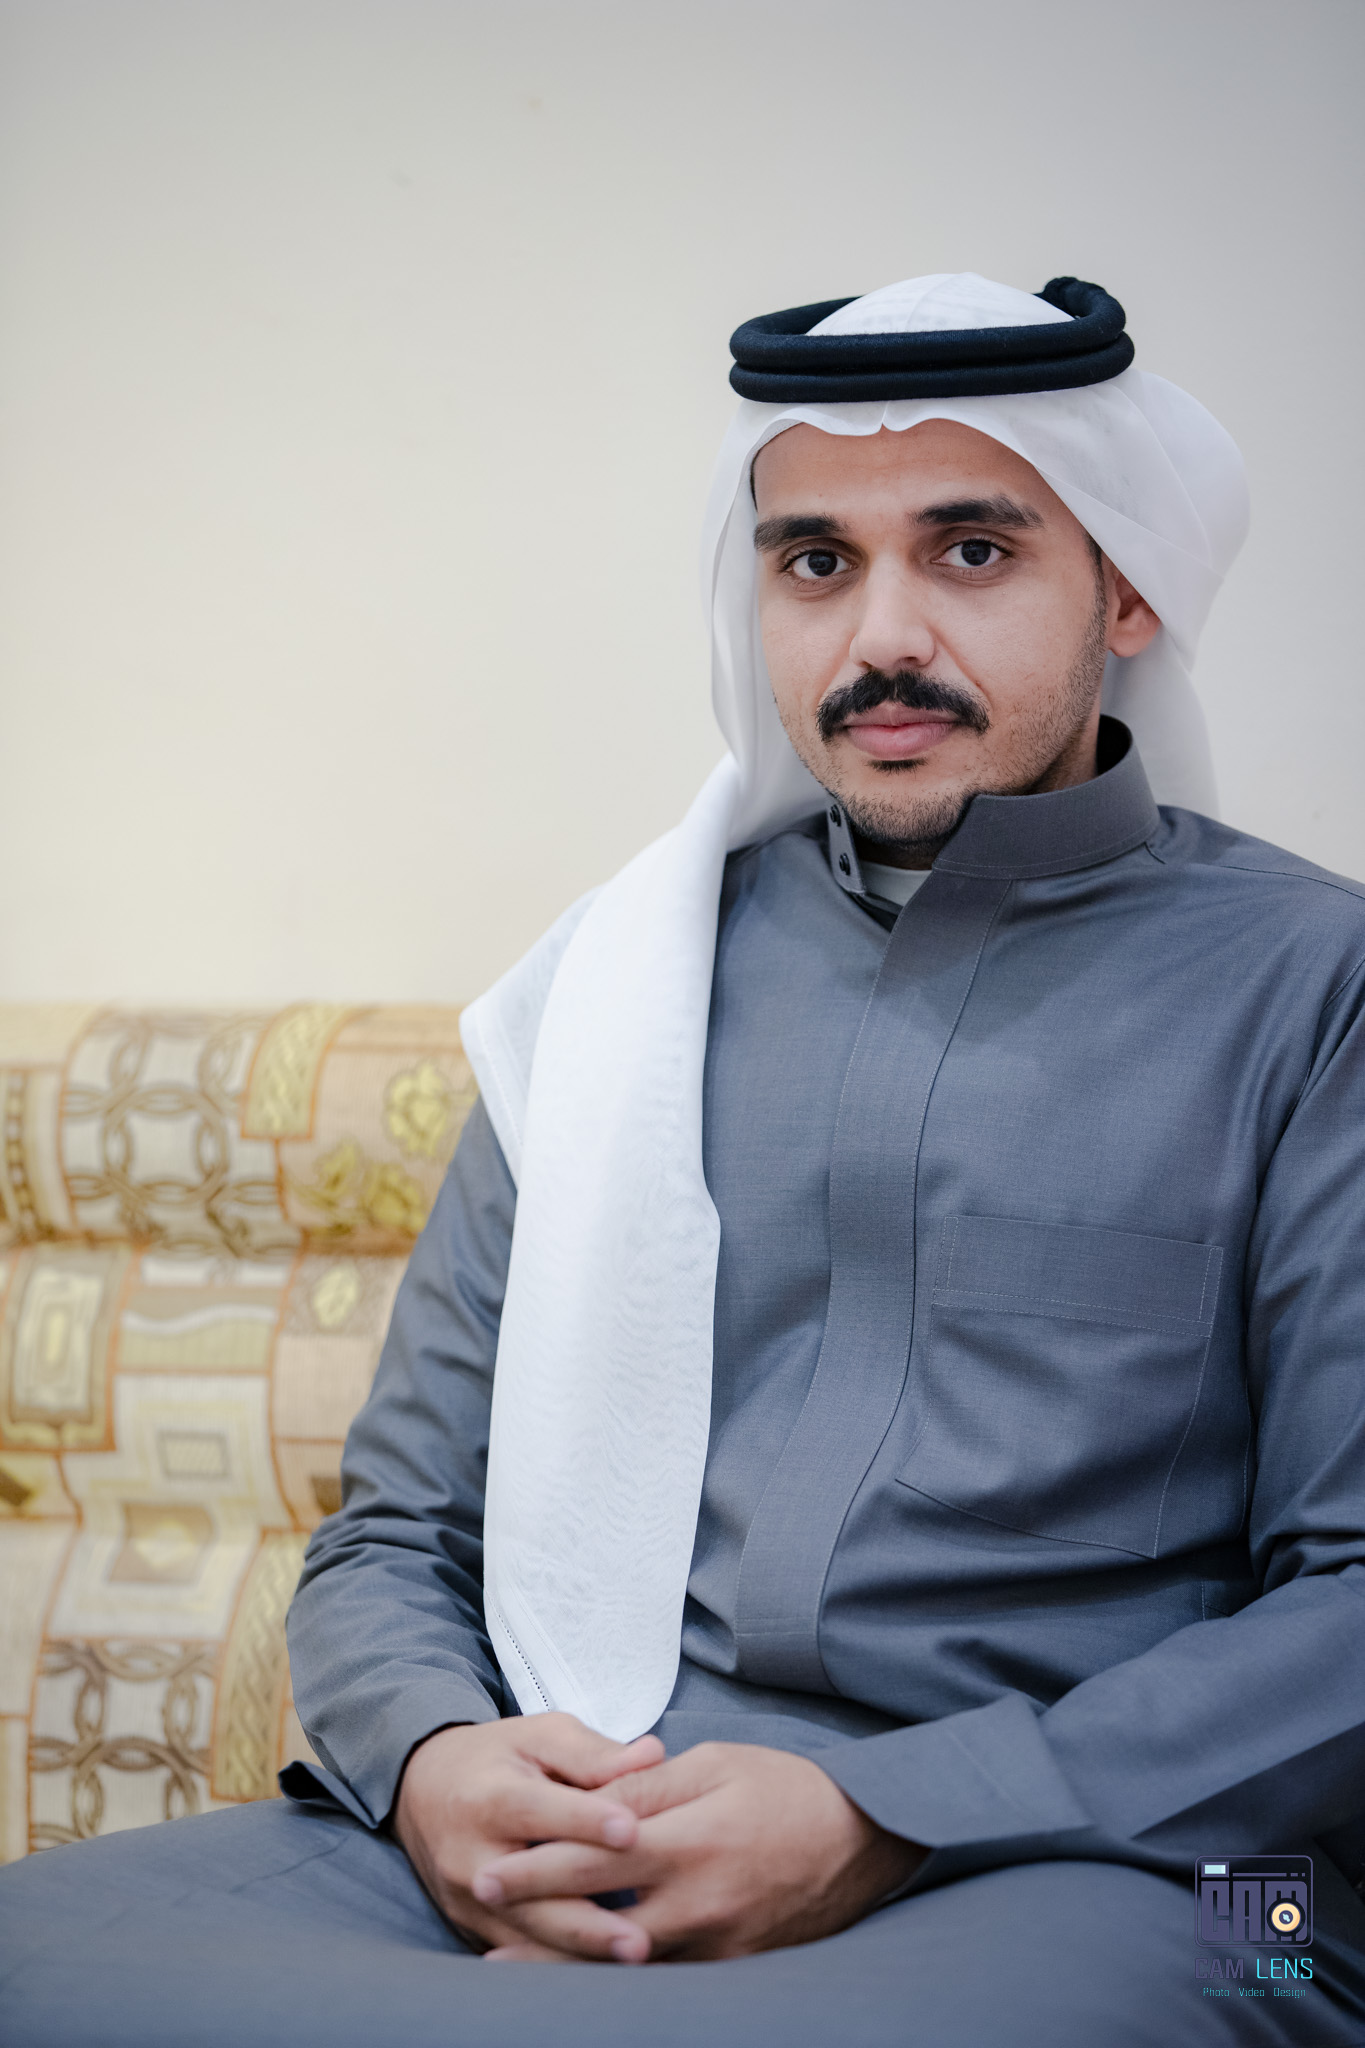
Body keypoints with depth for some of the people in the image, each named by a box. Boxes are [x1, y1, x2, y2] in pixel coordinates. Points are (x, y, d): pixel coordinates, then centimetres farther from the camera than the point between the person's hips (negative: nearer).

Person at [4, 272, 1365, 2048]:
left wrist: (883, 1824, -14)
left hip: (1080, 1876, -4)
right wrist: (430, 1763, -5)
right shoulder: (621, 985, 19)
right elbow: (398, 1528, 19)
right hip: (546, 1866, 5)